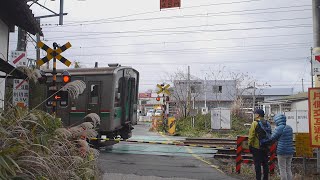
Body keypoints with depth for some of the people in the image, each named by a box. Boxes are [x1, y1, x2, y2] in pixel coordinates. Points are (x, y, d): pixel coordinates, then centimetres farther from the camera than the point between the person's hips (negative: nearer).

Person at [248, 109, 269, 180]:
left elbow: (251, 135, -14)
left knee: (257, 164, 0)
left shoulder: (255, 123, -12)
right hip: (265, 147, 6)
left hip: (256, 147, -6)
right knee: (265, 164, 13)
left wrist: (250, 145, -6)